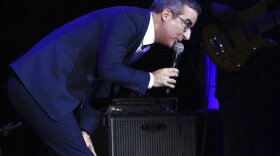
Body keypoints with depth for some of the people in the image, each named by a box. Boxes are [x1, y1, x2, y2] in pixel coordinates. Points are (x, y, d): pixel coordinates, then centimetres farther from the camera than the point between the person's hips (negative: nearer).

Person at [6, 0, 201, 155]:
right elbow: (108, 69, -22)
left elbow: (102, 85, 19)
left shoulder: (140, 35, 17)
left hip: (41, 87, 10)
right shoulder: (129, 18, -13)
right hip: (40, 86, -10)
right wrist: (150, 79, -7)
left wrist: (84, 129, 10)